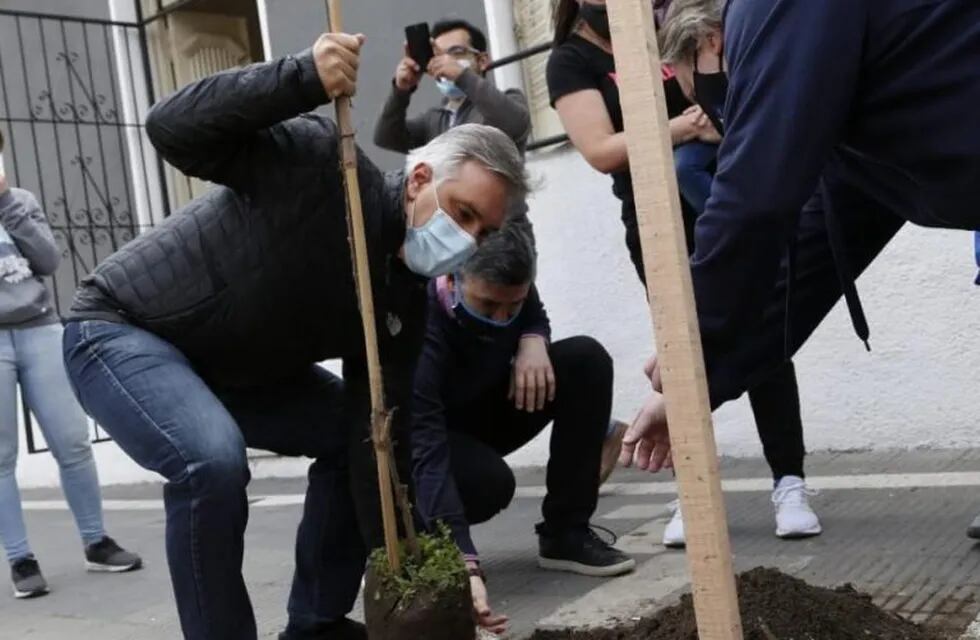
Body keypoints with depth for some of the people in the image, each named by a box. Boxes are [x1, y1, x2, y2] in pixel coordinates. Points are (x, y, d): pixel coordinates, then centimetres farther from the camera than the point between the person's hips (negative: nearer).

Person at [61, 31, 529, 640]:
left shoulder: (405, 298, -8)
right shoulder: (322, 162, -25)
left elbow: (378, 438, -10)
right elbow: (172, 129, -33)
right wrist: (303, 78, -43)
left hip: (234, 363, 7)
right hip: (122, 330, -7)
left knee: (350, 432, 4)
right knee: (214, 459, -32)